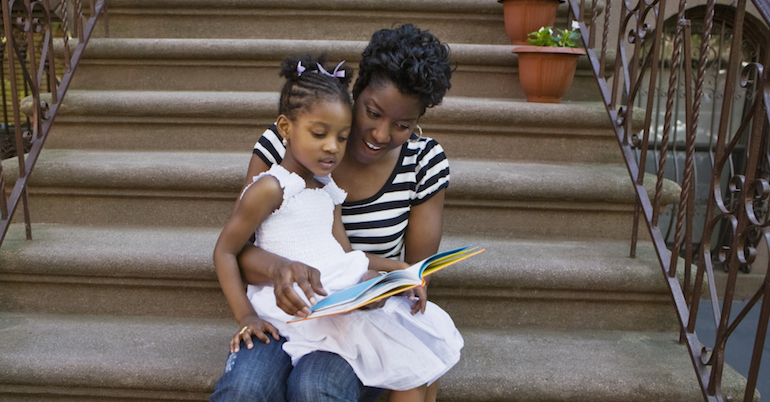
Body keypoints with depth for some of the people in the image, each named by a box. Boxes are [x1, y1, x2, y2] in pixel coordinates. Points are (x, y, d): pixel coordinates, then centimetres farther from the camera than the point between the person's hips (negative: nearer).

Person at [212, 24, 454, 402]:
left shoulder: (425, 161, -2)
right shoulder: (285, 141, -7)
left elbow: (417, 269, 4)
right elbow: (237, 247, -10)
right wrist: (278, 268, -32)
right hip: (288, 307, 0)